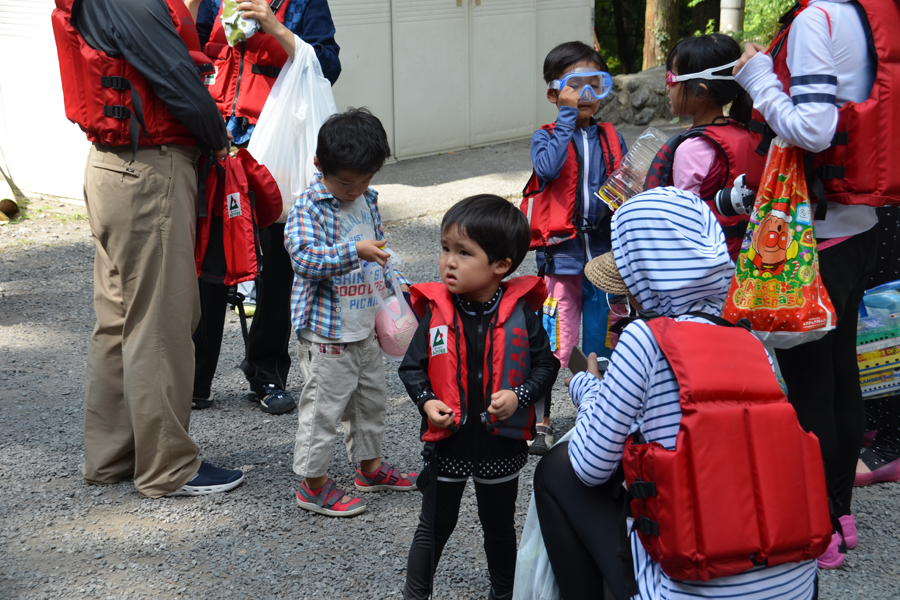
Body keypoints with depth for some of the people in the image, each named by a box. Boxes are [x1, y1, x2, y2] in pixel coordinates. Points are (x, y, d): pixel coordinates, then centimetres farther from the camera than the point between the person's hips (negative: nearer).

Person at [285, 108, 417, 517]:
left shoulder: (367, 201, 8)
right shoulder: (308, 207, -16)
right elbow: (304, 257, -29)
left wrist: (397, 284, 12)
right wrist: (355, 251, -38)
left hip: (366, 327, 8)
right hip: (326, 331, -8)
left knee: (372, 398, 19)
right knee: (324, 405, -1)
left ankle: (369, 466, 37)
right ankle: (313, 483, 13)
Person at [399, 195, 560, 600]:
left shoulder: (521, 312, -12)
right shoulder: (436, 312, -9)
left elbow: (545, 363, -4)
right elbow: (412, 367, -1)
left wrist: (519, 396, -20)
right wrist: (426, 401, -18)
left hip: (501, 444, 0)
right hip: (447, 442, 0)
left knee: (499, 526, 21)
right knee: (435, 525, 14)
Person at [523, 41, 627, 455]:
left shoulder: (611, 138, 11)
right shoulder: (546, 137, 1)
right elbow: (548, 167, -22)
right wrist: (568, 115, -17)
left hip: (604, 253, 3)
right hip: (561, 254, -3)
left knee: (600, 344, 10)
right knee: (553, 345, -5)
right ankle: (540, 422, 10)